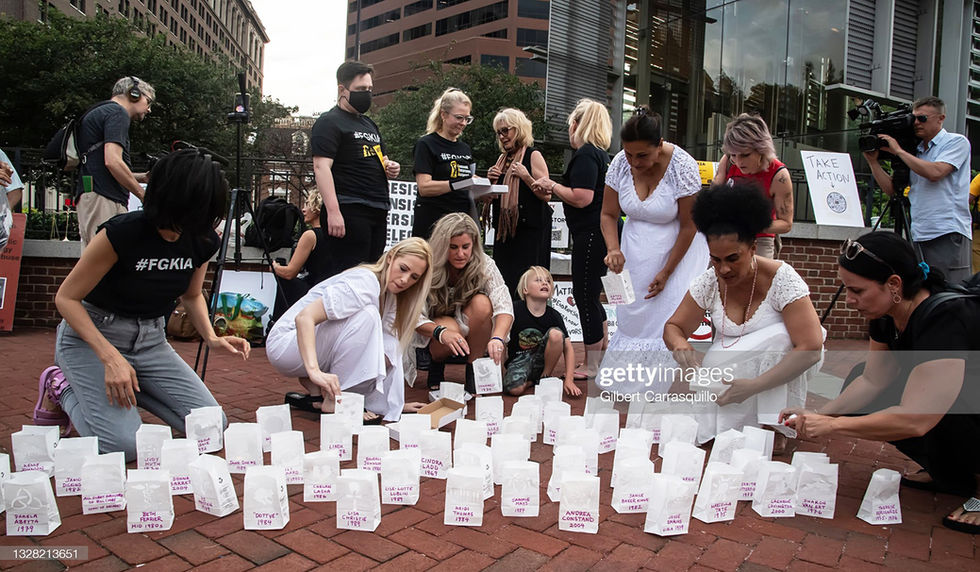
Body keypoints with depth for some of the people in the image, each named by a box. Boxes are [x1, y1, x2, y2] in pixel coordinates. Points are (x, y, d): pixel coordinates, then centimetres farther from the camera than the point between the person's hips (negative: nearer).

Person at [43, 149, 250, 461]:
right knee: (124, 445, -22)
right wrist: (110, 357, -28)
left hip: (150, 339, 5)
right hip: (91, 335, -5)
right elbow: (66, 298, -16)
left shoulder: (203, 241, -8)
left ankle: (129, 386, 11)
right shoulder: (122, 232, -24)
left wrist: (211, 337, -8)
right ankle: (64, 392, 7)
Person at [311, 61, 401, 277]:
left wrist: (390, 167, 8)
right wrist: (333, 211, -25)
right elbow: (321, 166, -14)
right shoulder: (329, 122, -3)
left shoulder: (369, 124, 23)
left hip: (378, 212, 9)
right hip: (349, 212, -9)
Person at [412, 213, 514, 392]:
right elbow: (414, 316, -25)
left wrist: (497, 338, -51)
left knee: (482, 303, -30)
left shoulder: (484, 264, -18)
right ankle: (436, 364, 0)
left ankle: (474, 371, -15)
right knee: (449, 326, -36)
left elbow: (504, 306, -30)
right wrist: (442, 332, -46)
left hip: (472, 331, 1)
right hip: (433, 332, -1)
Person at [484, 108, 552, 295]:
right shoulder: (502, 158, 16)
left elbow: (547, 195, -10)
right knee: (503, 281, 7)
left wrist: (526, 176, -19)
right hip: (504, 228, 7)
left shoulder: (533, 156, -4)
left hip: (529, 230, -7)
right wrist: (491, 180, 5)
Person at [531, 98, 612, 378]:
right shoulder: (600, 153, 18)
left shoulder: (585, 154, -13)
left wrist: (552, 185, -9)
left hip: (591, 235, -10)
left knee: (585, 296, -3)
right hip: (600, 232, 10)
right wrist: (553, 190, 16)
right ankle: (605, 352, 34)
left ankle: (592, 367, 7)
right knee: (589, 295, 21)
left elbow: (581, 198, -23)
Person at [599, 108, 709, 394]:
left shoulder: (683, 166, -23)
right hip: (636, 249, 4)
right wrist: (613, 249, -21)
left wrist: (666, 272, -15)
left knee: (669, 316, -5)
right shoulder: (620, 163, -12)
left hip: (677, 249, -4)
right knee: (630, 313, 7)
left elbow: (689, 226, -17)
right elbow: (608, 214, -2)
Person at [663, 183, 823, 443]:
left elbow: (811, 348, -29)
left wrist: (754, 385, -38)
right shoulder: (708, 282, -11)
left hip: (778, 361, -2)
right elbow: (674, 327, -3)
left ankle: (776, 425, -21)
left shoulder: (781, 278, -22)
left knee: (779, 335, -34)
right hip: (727, 363, 2)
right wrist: (679, 343, -30)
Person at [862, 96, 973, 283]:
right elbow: (892, 190, 16)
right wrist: (873, 161, 6)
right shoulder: (914, 152, 19)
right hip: (919, 235, 6)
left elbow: (935, 173, -17)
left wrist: (899, 151, -8)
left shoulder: (957, 142, 2)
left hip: (948, 233, -6)